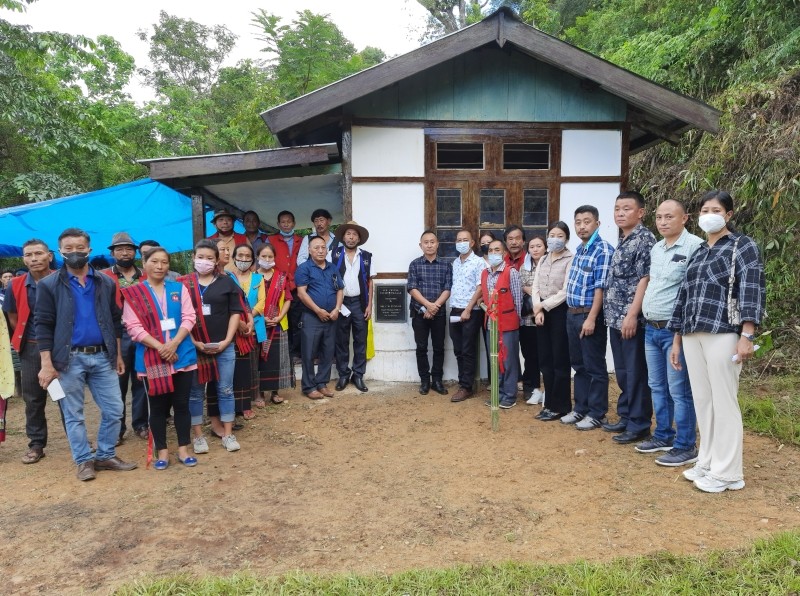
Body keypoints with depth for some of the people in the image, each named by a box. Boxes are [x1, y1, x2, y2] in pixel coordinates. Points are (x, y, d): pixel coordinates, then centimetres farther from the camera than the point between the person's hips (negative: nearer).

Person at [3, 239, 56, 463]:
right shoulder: (16, 286, 0)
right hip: (31, 349, 3)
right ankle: (36, 444, 20)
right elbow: (13, 319, 11)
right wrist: (25, 339, 8)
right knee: (33, 398, 9)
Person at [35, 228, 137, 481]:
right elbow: (43, 326, -5)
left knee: (114, 410, 4)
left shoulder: (106, 283, 7)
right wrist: (47, 364, -10)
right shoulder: (49, 285, -2)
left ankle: (106, 456, 20)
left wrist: (118, 354, 9)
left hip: (102, 357, 3)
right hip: (69, 359, -3)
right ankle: (84, 461, 20)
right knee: (73, 415, 7)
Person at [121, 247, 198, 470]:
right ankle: (162, 451, 18)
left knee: (182, 404, 6)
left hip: (181, 355, 2)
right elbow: (133, 327, -7)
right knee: (158, 406, 7)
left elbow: (189, 318, -1)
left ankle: (183, 449, 17)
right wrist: (160, 347, -17)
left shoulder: (179, 288, 7)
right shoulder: (133, 293, 1)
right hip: (152, 358, -1)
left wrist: (173, 343, -15)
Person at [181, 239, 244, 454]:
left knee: (225, 390, 7)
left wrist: (226, 341, -5)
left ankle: (228, 434, 17)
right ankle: (198, 435, 19)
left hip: (224, 346, 1)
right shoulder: (183, 284, 1)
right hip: (193, 346, -1)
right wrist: (194, 342, -9)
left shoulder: (227, 282, 4)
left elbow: (236, 312, 4)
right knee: (195, 392, 7)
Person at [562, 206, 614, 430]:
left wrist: (591, 318, -21)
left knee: (595, 367, 2)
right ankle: (580, 409, 25)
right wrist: (572, 314, 13)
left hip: (589, 316, -8)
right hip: (572, 314, 8)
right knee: (579, 365, 15)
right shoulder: (579, 250, 14)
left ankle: (597, 414, 11)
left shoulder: (603, 250, -11)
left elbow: (600, 287, -17)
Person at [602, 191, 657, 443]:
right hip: (616, 318, 9)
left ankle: (639, 425, 8)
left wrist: (632, 315, -21)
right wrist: (613, 314, 17)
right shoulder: (622, 242, 16)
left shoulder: (645, 239, -10)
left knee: (636, 373, -1)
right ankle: (626, 417, 27)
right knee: (622, 372, 16)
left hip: (631, 319, -9)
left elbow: (644, 279, -17)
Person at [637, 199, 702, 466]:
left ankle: (685, 447, 10)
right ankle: (663, 436, 29)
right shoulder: (656, 248, 14)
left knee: (679, 390, -1)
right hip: (651, 328, 8)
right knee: (657, 386, 16)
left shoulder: (694, 246, -12)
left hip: (675, 330, -8)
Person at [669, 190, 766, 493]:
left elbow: (753, 289, -9)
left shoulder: (742, 245, 2)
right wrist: (676, 339, 17)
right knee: (702, 401, 10)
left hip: (723, 333, -6)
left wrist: (747, 335, -19)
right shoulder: (698, 252, 19)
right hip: (693, 335, 6)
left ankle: (727, 472, 7)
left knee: (723, 402, -2)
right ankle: (707, 463, 21)